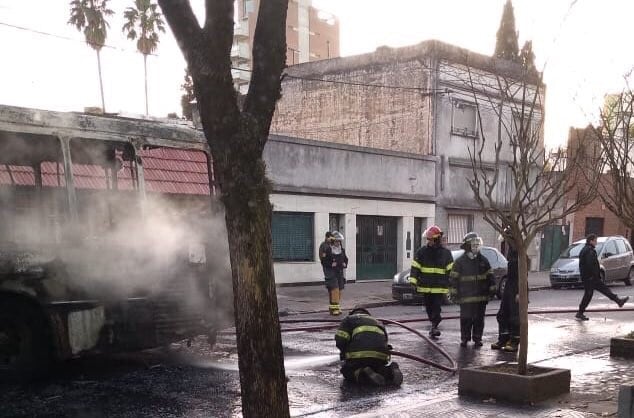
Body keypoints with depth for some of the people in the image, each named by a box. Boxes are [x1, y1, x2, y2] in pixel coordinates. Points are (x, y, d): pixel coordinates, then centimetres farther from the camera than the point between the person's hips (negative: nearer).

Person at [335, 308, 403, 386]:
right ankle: (389, 370, -3)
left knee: (347, 371, 18)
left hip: (359, 354, -4)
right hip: (381, 356, 4)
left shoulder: (348, 319, 23)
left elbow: (340, 340, 6)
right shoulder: (378, 323, 37)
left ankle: (359, 373, -15)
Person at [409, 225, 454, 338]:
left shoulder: (446, 253, 1)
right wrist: (413, 282, -6)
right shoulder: (421, 251, 2)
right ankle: (434, 326, 28)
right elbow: (415, 267, 1)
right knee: (429, 309, 12)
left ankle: (434, 327, -7)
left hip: (440, 287, -2)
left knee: (436, 308, -8)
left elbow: (450, 270, 4)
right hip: (425, 287, 2)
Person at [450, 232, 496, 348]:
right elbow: (454, 278, -1)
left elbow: (490, 276, 11)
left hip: (481, 296, 3)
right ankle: (464, 338, 11)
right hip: (466, 297, -3)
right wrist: (454, 292, -4)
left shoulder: (483, 260, 7)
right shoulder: (460, 261, -2)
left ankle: (477, 338, 18)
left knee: (479, 318, 7)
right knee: (466, 318, 0)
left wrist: (492, 289, 6)